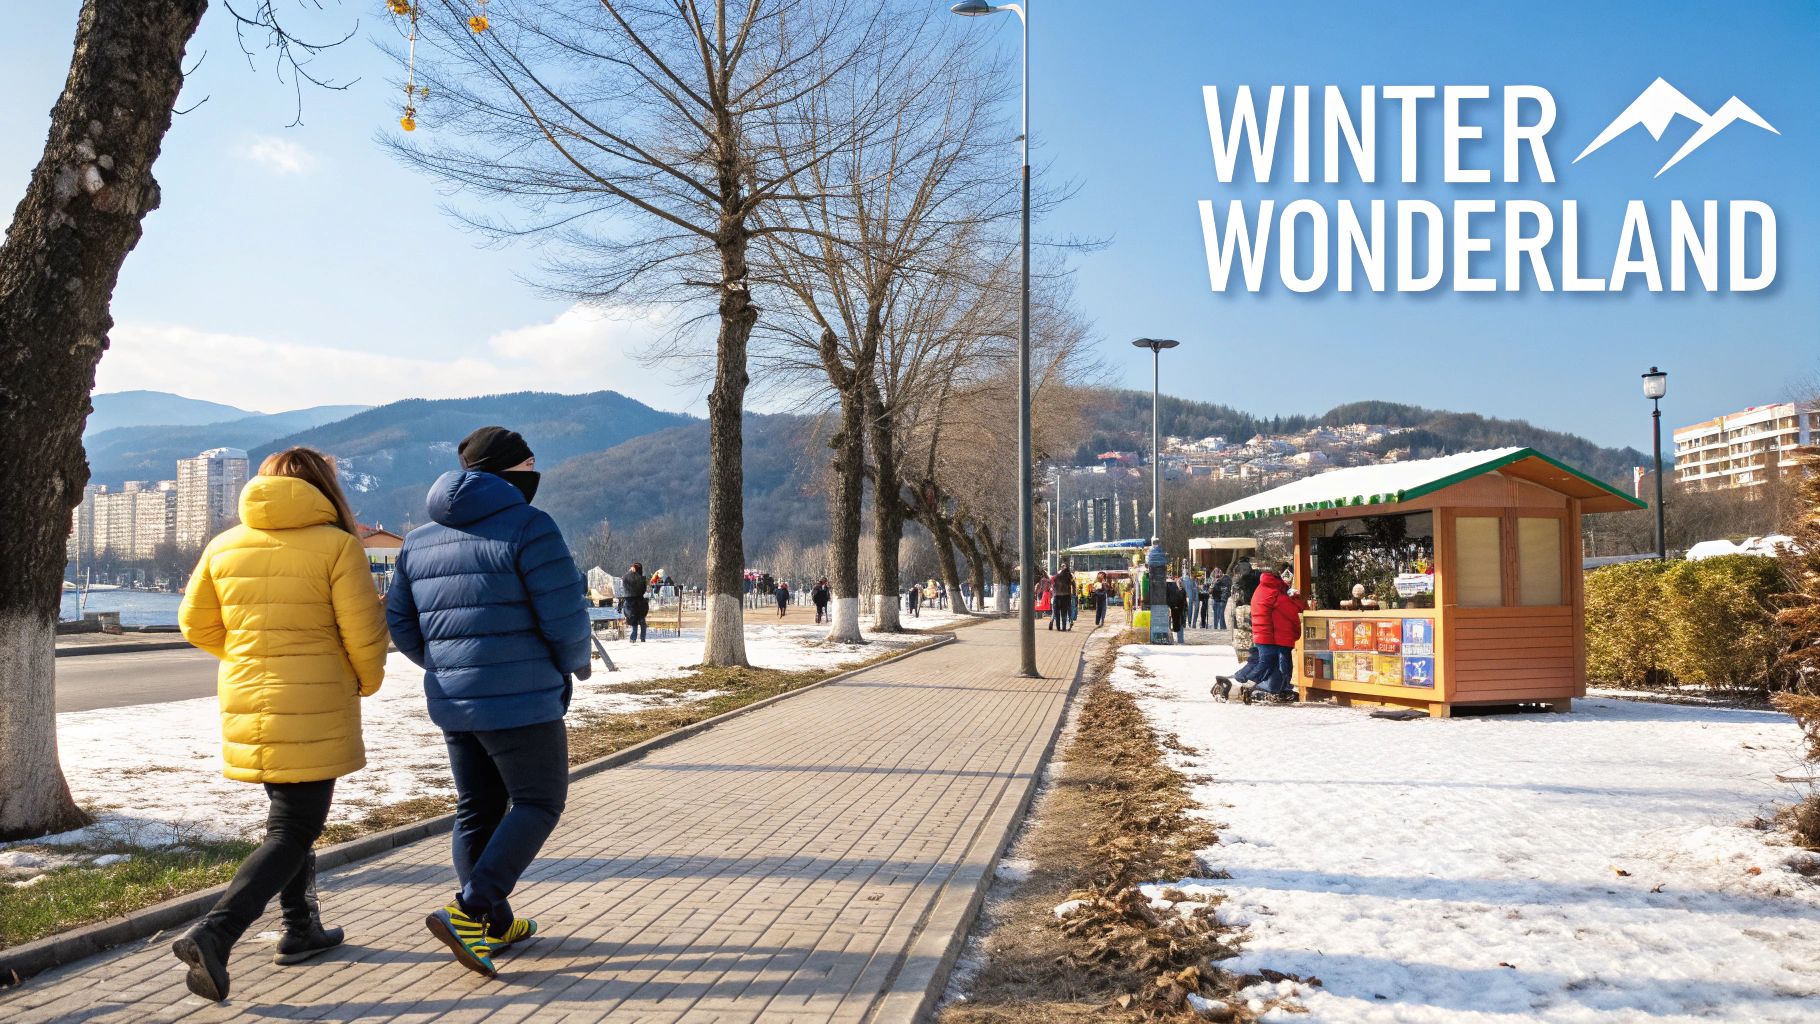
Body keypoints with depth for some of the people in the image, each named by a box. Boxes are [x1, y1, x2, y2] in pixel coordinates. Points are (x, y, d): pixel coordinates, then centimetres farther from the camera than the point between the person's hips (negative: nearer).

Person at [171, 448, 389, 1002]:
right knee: (292, 831, 1)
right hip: (313, 709, -6)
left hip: (246, 705, 6)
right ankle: (213, 935, -11)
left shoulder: (224, 546, 5)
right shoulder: (337, 545, -10)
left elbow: (195, 624, 10)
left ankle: (301, 929, 28)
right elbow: (364, 632, -12)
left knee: (291, 816, 21)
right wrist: (367, 681, 7)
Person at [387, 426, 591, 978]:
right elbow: (565, 617, -16)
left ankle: (494, 925, 25)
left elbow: (400, 623, 12)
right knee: (538, 804, 5)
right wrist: (578, 662, 4)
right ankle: (468, 912, -6)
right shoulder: (528, 527, -13)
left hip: (452, 704, 7)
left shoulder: (419, 540, 11)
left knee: (477, 812, 16)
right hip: (522, 702, -7)